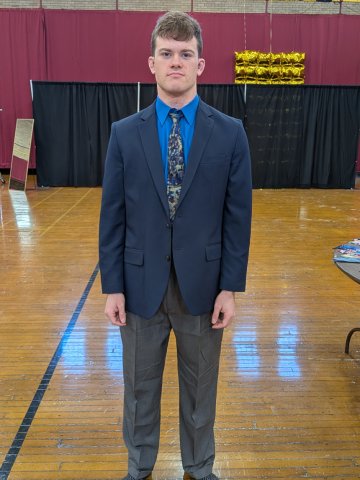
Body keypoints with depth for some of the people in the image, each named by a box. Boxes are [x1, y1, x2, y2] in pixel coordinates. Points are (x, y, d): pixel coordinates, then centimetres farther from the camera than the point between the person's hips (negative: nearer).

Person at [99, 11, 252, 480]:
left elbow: (238, 216, -3)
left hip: (202, 284, 0)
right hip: (141, 283, 1)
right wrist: (112, 286, -3)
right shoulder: (124, 133, -1)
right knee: (140, 386, 18)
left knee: (200, 385, 17)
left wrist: (231, 286, -5)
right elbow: (112, 217, -1)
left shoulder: (230, 133, -4)